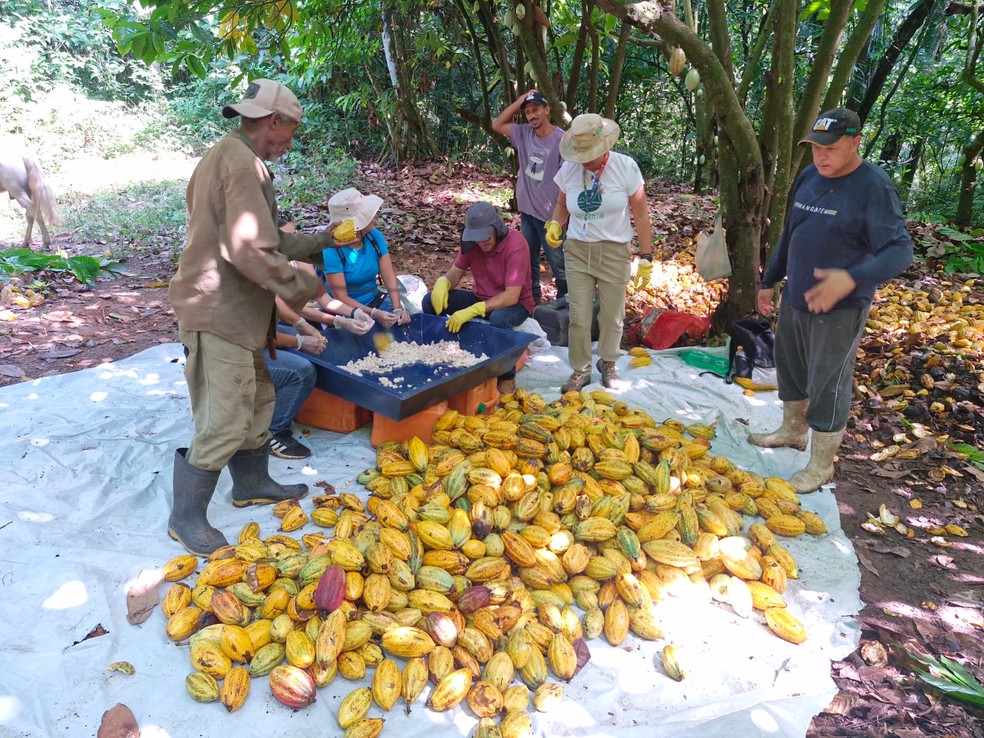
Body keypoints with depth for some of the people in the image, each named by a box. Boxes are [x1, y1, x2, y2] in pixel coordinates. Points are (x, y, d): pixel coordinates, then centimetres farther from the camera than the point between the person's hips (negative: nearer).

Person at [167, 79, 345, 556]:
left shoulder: (230, 157, 17)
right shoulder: (241, 163, -17)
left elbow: (268, 242, 20)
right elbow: (252, 251, -25)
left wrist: (322, 241, 19)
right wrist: (301, 287, -12)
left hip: (235, 311, 11)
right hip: (218, 314, -11)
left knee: (257, 399, 20)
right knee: (225, 423, -4)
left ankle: (252, 484, 37)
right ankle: (186, 518, 11)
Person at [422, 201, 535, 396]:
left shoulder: (515, 245, -26)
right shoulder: (472, 241, -8)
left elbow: (511, 296, -30)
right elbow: (455, 272, 1)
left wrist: (472, 311, -38)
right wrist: (442, 283, -25)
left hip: (515, 303, -6)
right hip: (480, 298, 6)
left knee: (499, 319, -41)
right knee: (430, 301, -13)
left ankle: (507, 377, -18)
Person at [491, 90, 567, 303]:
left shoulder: (562, 140, -17)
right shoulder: (524, 133, 2)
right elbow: (497, 125, 6)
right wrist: (520, 101, -2)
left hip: (550, 214, -6)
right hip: (527, 211, 6)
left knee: (557, 263, 5)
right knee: (528, 260, 19)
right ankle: (533, 296, 36)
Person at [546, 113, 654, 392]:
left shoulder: (626, 167, -11)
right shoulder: (568, 169, -3)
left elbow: (641, 215, -5)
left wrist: (646, 258, -6)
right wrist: (555, 224, -9)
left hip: (614, 252, -1)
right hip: (577, 250, 2)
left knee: (612, 316, 9)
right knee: (578, 317, 1)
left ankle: (608, 363, 32)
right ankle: (580, 370, 18)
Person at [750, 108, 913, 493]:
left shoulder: (874, 187, -17)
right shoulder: (809, 176, 4)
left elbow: (900, 251, -21)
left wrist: (852, 278, -38)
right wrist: (769, 281, 18)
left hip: (838, 309, -7)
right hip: (794, 298, 7)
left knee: (827, 385, 1)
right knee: (790, 368, 20)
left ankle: (821, 465, 16)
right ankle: (792, 430, 43)